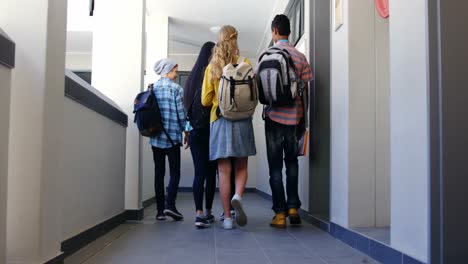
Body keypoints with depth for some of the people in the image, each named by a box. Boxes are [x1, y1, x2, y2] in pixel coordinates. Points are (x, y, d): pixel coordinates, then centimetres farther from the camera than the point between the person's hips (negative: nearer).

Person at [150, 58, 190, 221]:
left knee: (159, 172, 6)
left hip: (156, 138, 4)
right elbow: (181, 112, -7)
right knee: (175, 172, 2)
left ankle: (160, 210, 6)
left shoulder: (153, 88, 9)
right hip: (172, 137, -4)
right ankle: (170, 204, -14)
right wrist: (186, 132, 3)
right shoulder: (176, 88, -4)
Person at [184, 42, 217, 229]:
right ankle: (208, 212, 15)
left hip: (195, 132, 4)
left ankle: (199, 213, -5)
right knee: (210, 172, 7)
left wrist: (188, 129, 15)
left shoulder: (193, 76, 8)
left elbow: (187, 105, 10)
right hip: (212, 131, -4)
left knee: (199, 173, 3)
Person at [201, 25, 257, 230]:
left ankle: (227, 217, 3)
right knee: (241, 167, 11)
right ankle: (238, 196, -17)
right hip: (242, 121, 0)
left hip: (219, 121, 1)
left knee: (224, 170, 3)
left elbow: (205, 100, 5)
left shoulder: (211, 67, 3)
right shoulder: (245, 64, 0)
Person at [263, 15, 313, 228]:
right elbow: (305, 90, 6)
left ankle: (280, 213, 4)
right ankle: (293, 207, 12)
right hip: (294, 116, 2)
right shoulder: (300, 57, 4)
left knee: (275, 165, 4)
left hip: (273, 116, -2)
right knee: (292, 162, 16)